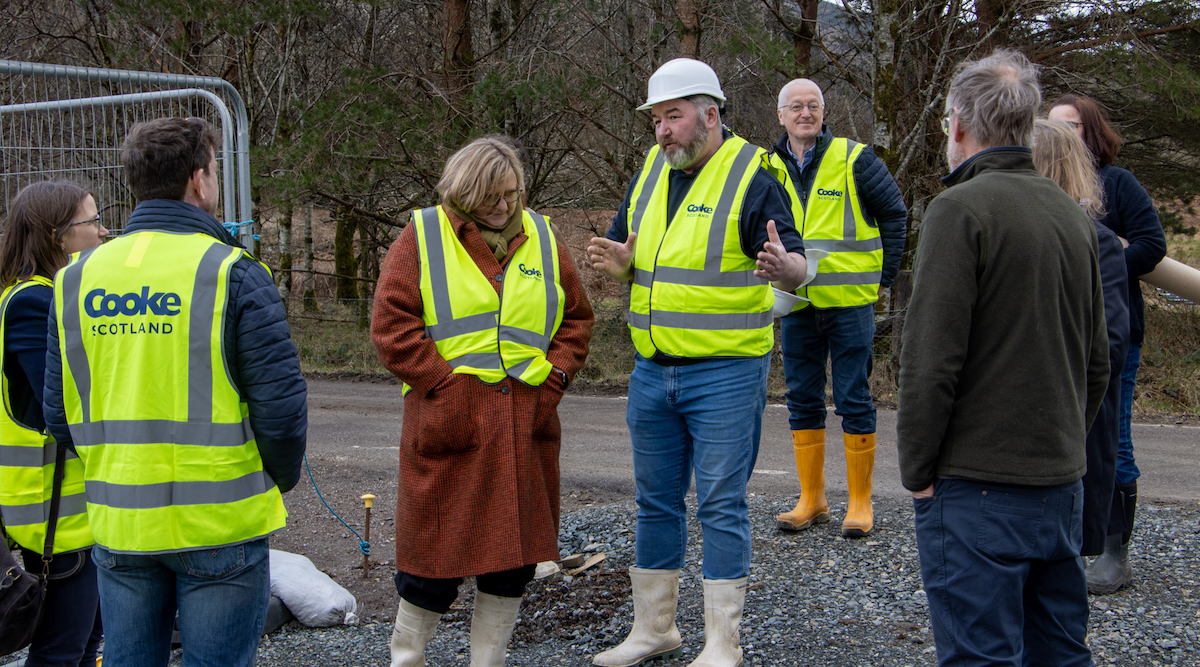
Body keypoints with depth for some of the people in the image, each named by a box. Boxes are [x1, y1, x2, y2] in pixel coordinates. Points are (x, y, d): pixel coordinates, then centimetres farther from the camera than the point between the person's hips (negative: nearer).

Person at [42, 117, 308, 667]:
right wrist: (280, 479, 6)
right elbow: (281, 405, -13)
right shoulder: (231, 272, -11)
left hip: (118, 524, 5)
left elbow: (60, 414, 8)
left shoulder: (76, 277, 5)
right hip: (219, 522, -4)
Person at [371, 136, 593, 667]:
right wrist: (444, 383, -11)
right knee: (437, 544, 1)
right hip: (448, 418, -4)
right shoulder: (422, 236, 0)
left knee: (517, 545, 7)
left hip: (525, 421, 4)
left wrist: (551, 378, 2)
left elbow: (576, 318, 16)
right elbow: (391, 324, -5)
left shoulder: (540, 238, 11)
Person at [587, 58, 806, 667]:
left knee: (720, 506, -1)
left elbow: (797, 267, -15)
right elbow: (627, 250, 18)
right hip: (652, 370, 7)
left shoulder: (751, 177, -9)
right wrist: (618, 263, -6)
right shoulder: (651, 171, 10)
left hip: (725, 372, -6)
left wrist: (782, 265, -39)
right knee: (656, 502, 14)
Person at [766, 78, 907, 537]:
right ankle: (812, 499, 18)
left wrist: (884, 276, 2)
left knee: (854, 401, 0)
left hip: (849, 302, -4)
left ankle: (860, 502, 9)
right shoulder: (769, 169, 8)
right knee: (803, 402, 8)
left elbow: (894, 214, 4)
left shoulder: (855, 160, -3)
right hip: (795, 306, 4)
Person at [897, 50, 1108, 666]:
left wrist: (917, 471, -8)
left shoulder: (960, 209, -13)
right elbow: (1096, 362, 16)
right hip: (1062, 482, 8)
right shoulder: (1073, 214, 11)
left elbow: (931, 358, -17)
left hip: (977, 486, -8)